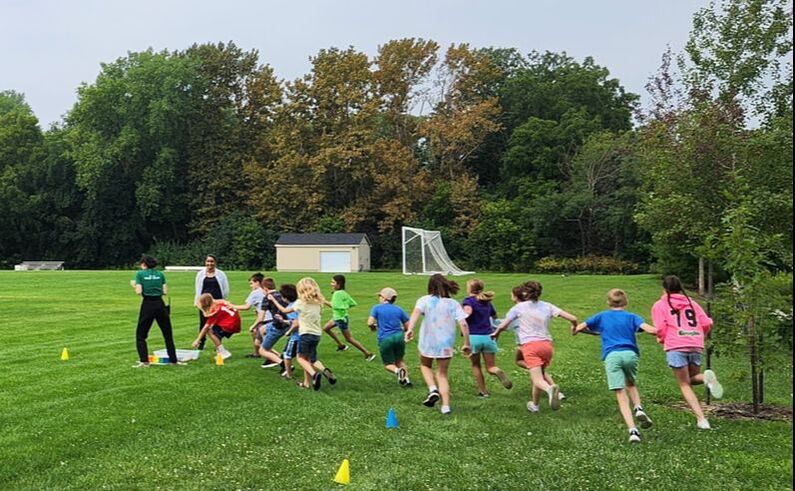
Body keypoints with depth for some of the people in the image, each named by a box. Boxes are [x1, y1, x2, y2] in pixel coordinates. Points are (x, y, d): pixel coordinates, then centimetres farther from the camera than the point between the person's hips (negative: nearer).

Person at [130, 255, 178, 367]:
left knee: (141, 335, 9)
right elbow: (165, 292, 2)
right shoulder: (160, 274, 8)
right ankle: (173, 360, 14)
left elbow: (139, 292, -8)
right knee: (167, 334, 12)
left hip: (147, 305, -2)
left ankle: (144, 361, -2)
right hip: (160, 304, 3)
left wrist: (134, 284, 11)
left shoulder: (140, 274, 0)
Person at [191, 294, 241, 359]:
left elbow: (206, 327, -9)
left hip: (230, 326, -9)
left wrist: (198, 340, -3)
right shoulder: (220, 302, 9)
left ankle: (224, 353, -9)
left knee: (210, 331, -9)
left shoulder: (215, 310, -11)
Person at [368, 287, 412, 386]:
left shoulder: (376, 308, 2)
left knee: (388, 364, 10)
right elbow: (408, 326, 9)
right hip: (399, 337, 3)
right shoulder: (399, 309, 10)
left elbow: (370, 323, -9)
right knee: (399, 360, 23)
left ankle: (397, 371, -20)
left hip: (385, 339, -3)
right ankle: (406, 379, 7)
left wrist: (373, 326, 13)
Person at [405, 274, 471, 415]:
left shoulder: (425, 300, -2)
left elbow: (416, 312, -22)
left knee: (425, 365, 27)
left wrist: (410, 329, -35)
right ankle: (446, 406, 5)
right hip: (447, 344, 2)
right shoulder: (454, 304, 4)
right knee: (442, 374, 15)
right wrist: (467, 344, 1)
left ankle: (433, 390, 4)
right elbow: (464, 324, -5)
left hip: (428, 343, -1)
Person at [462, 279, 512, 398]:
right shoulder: (487, 302, 14)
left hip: (473, 337, -3)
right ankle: (498, 372, -24)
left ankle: (483, 391, 17)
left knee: (475, 365, 16)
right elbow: (495, 317, 24)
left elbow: (467, 312, -25)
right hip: (488, 336, 3)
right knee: (490, 367, 9)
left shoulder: (468, 301, -4)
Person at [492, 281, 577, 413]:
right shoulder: (547, 306, 11)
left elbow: (502, 326, 6)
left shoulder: (519, 307, 5)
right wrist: (575, 327, 26)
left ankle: (550, 388, -42)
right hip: (547, 344, 4)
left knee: (537, 379, -11)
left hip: (530, 345, -4)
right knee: (541, 374, 23)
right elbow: (573, 319, 4)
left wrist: (496, 334, 27)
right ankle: (534, 404, 29)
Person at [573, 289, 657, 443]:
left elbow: (578, 328, 16)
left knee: (622, 397, -2)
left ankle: (633, 430, -14)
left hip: (611, 356, -1)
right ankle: (639, 408, 4)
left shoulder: (601, 316, 19)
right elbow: (649, 329, -2)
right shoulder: (632, 317, 17)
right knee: (631, 384, 29)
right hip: (630, 354, 1)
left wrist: (575, 330, 36)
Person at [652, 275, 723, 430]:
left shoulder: (660, 305, 8)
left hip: (676, 347, -4)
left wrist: (661, 340, 16)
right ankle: (706, 377, -13)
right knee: (692, 379, 22)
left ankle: (702, 419, -9)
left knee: (685, 385, 6)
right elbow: (707, 323, 11)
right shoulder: (691, 302, 21)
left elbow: (660, 328, -4)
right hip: (696, 346, 4)